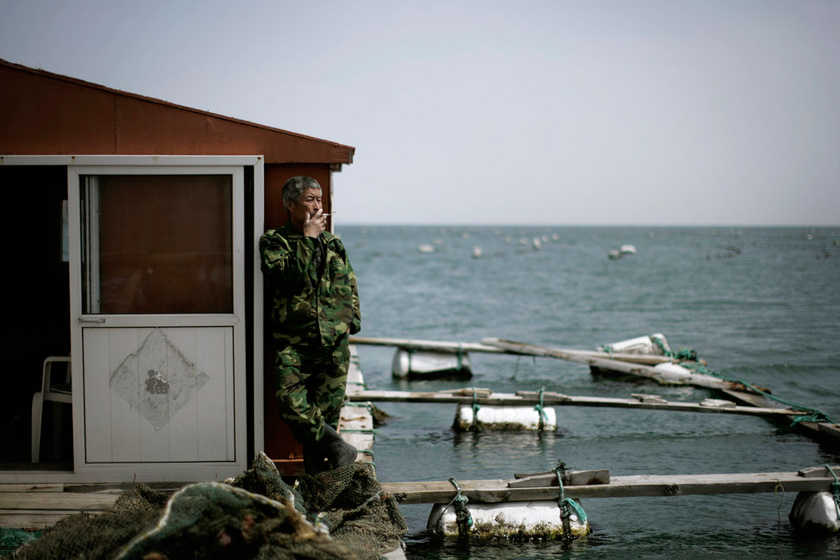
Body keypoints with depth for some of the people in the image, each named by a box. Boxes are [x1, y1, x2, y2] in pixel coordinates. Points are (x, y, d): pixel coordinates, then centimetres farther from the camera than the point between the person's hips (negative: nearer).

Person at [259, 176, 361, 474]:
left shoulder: (334, 244, 17)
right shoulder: (274, 241, 3)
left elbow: (351, 289, 25)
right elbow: (291, 278, -15)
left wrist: (351, 321, 9)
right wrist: (307, 237, -10)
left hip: (335, 346, 3)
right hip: (293, 345, -3)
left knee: (327, 412, 2)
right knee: (292, 404, -21)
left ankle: (319, 479, 8)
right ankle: (339, 449, -12)